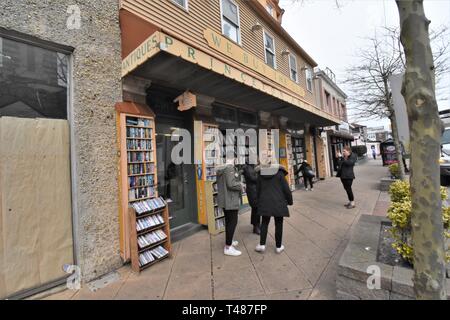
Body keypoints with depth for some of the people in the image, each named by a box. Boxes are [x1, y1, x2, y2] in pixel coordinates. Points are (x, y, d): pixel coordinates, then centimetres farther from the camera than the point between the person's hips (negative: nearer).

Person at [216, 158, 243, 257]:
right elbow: (231, 184, -25)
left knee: (228, 221, 20)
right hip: (230, 200, -9)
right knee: (233, 222, -1)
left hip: (224, 199, 10)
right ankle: (228, 248, 7)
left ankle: (228, 241, 36)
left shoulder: (220, 168, 10)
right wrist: (240, 185, -7)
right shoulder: (230, 167, -19)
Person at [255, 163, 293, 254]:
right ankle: (279, 246, 19)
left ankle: (262, 245, 10)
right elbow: (286, 188, -5)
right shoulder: (279, 173, -7)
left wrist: (259, 201, 21)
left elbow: (258, 190, 8)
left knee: (264, 223, 13)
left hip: (265, 202, 3)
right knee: (278, 224, 9)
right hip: (278, 203, -2)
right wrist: (290, 200, 8)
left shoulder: (260, 174, 2)